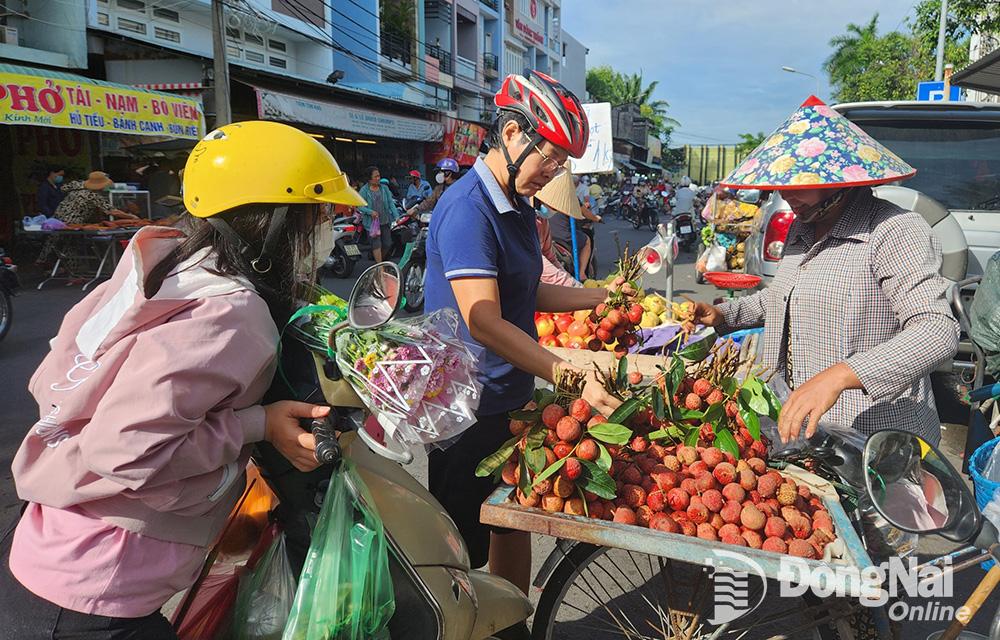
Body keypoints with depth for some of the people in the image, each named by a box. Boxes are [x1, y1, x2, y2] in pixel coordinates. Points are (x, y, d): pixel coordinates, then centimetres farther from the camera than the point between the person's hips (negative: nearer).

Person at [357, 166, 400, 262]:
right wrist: (370, 212, -21)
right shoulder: (364, 190, -3)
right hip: (372, 222, -4)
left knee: (388, 244, 7)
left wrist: (396, 216, -6)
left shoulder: (384, 188, 8)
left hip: (385, 221, 4)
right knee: (377, 244, -11)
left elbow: (391, 203, 5)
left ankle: (381, 259, 31)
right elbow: (359, 206, -6)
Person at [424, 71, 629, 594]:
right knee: (462, 550, 6)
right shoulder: (467, 208, -20)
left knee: (515, 521, 21)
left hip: (511, 398, 10)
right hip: (469, 409, -9)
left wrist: (599, 296, 7)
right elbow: (484, 321, -28)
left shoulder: (519, 209, 11)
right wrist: (571, 375, -31)